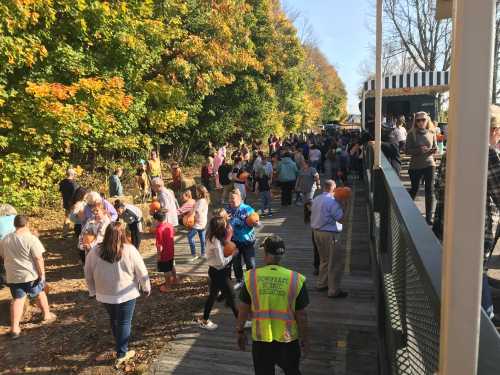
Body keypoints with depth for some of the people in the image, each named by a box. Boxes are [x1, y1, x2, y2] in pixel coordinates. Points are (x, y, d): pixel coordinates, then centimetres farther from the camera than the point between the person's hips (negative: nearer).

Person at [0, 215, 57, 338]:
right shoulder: (31, 238, -18)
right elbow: (38, 259, -18)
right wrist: (42, 274, -10)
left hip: (13, 276, 4)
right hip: (31, 274, -4)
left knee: (17, 299, 11)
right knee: (40, 293, 18)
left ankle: (14, 328, 10)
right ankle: (47, 315, 33)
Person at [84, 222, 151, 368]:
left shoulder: (95, 251, -10)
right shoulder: (129, 250, -18)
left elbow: (88, 273, 2)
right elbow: (141, 271, -10)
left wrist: (93, 291, 16)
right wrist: (146, 288, 6)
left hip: (104, 294, 4)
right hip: (126, 294, -4)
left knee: (113, 319, 25)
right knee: (124, 323, 12)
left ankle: (120, 345, 45)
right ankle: (121, 354, 18)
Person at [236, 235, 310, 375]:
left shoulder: (251, 277, -13)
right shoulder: (296, 280, -16)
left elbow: (244, 309, -5)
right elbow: (301, 315, -9)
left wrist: (240, 331, 11)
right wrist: (305, 339, 6)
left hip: (261, 339, 0)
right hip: (288, 339, 0)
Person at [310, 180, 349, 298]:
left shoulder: (316, 199, 9)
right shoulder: (332, 201, -18)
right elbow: (341, 218, -17)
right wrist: (344, 206, -7)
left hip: (316, 232, 9)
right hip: (329, 234, -9)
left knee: (324, 259, 22)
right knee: (336, 262, 1)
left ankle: (321, 284, 31)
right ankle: (334, 290, 6)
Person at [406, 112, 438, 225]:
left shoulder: (431, 133, 4)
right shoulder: (412, 134, -5)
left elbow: (435, 147, 11)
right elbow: (407, 150, -8)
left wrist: (434, 150, -12)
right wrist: (419, 150, -23)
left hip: (429, 164, 2)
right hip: (415, 165, -2)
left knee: (430, 190, 1)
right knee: (414, 189, 10)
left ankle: (429, 216, 11)